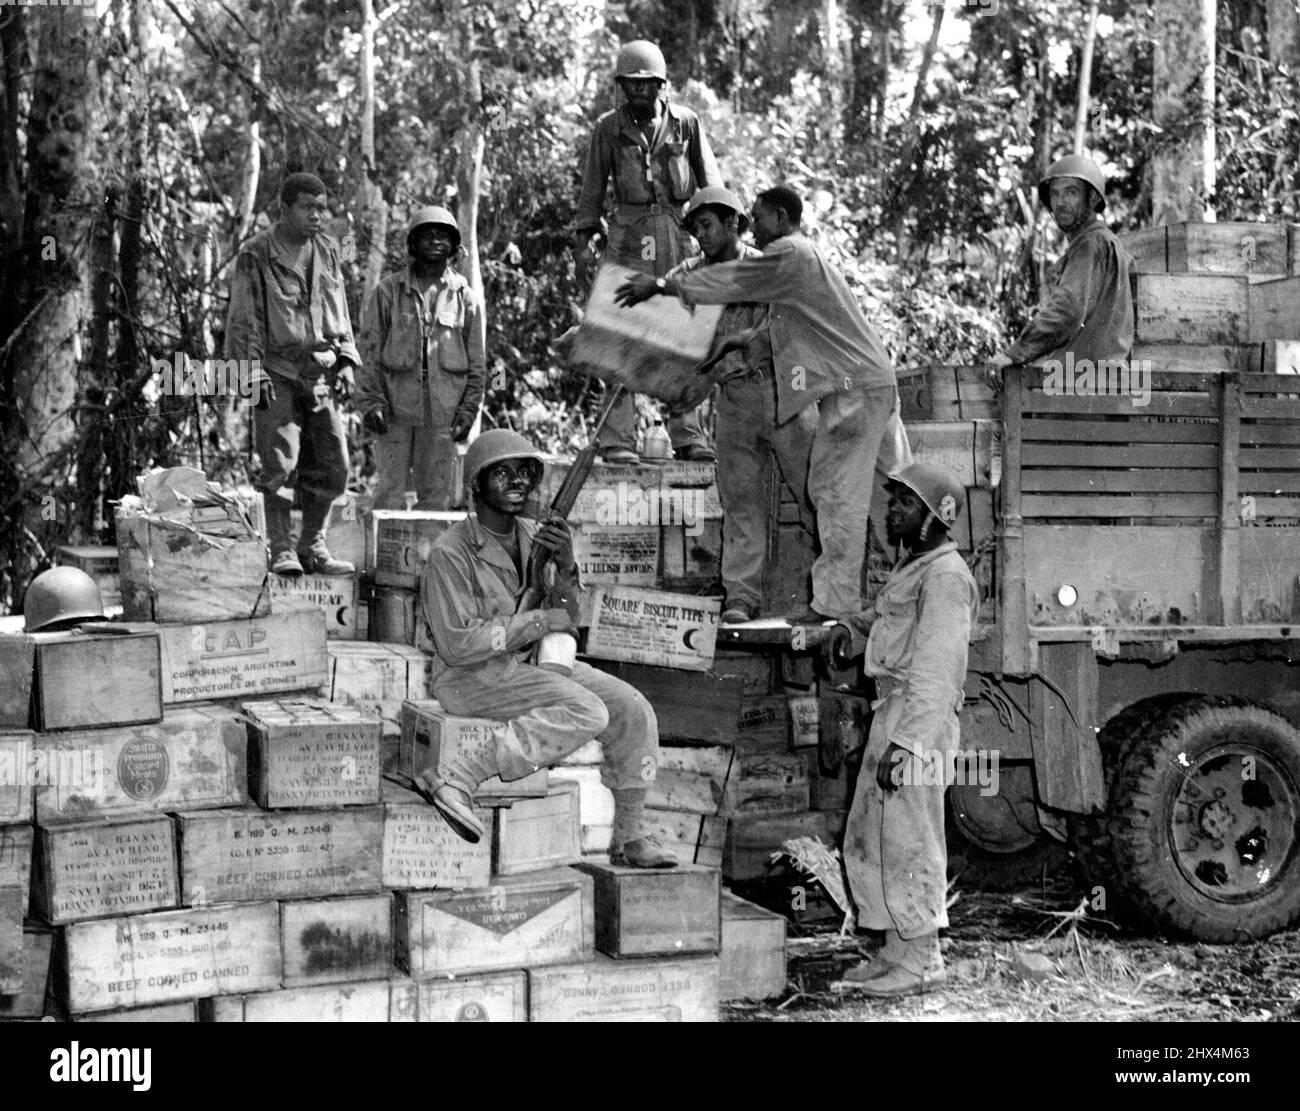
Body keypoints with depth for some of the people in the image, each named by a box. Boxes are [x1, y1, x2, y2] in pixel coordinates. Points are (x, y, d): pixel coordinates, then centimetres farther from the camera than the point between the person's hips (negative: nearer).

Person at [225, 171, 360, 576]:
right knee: (279, 463, -9)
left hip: (320, 372, 5)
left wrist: (345, 360, 9)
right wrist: (254, 371, -10)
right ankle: (280, 549, -2)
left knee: (332, 464, 3)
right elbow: (243, 319, -3)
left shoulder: (327, 251, 13)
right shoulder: (256, 255, -2)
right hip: (277, 374, -5)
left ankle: (313, 546, 15)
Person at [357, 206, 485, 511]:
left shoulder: (466, 297, 9)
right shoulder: (388, 290, 4)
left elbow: (477, 363, 11)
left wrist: (468, 411, 4)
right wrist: (371, 402, -5)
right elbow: (370, 350, 4)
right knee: (390, 492, -2)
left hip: (443, 414, 1)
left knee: (436, 494, 5)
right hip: (395, 409, -1)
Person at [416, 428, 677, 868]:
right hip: (471, 678, -8)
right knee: (586, 712, -29)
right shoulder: (451, 552, -16)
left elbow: (563, 622, 5)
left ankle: (627, 839, 5)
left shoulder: (534, 536, 6)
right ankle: (458, 777, -29)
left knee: (633, 712, -5)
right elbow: (457, 644, -22)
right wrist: (538, 620, -18)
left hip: (532, 665, 8)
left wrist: (565, 568, -15)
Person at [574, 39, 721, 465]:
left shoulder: (686, 123, 5)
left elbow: (710, 182, 9)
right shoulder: (608, 128, 5)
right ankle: (618, 439, -5)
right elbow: (592, 187, 10)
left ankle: (689, 436, 8)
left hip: (680, 233, 1)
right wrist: (583, 241, 4)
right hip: (629, 234, -1)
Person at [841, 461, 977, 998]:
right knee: (867, 841, 14)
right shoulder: (911, 570, 20)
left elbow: (936, 671, -20)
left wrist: (902, 745, -23)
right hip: (892, 714, 10)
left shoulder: (945, 575, -13)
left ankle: (921, 963, 6)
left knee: (907, 843, -4)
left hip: (918, 723, -10)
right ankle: (896, 952, 23)